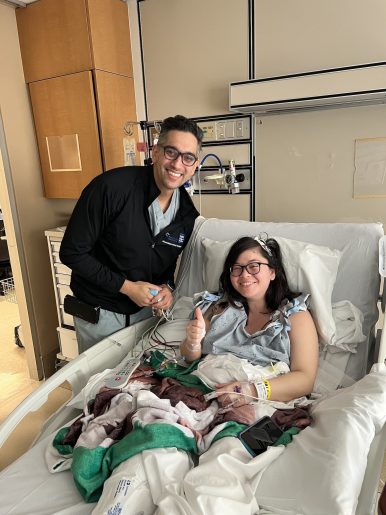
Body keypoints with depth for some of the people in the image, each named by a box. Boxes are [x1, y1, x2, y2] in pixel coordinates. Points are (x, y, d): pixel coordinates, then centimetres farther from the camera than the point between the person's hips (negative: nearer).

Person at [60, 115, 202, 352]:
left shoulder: (187, 213, -7)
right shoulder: (112, 187, -24)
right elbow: (71, 252, -19)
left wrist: (167, 287, -12)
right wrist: (126, 286, -21)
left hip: (145, 309, 5)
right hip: (98, 312, -4)